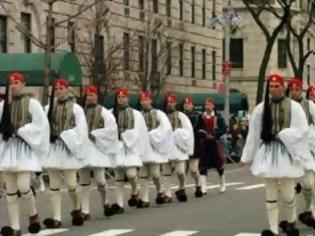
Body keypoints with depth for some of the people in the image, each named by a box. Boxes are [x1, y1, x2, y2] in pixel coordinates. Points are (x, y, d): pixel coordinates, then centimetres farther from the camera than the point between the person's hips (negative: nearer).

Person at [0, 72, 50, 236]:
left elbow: (41, 124, -8)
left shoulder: (31, 103, -2)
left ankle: (33, 214, 13)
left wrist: (21, 131, -14)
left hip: (25, 149, -4)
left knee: (23, 186, -16)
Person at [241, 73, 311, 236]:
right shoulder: (261, 108, 3)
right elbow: (253, 133, 6)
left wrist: (283, 134, -16)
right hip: (268, 153, 2)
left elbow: (302, 129, -6)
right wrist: (247, 157, 9)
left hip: (286, 153, -2)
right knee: (270, 195, 4)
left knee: (288, 195, -2)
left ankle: (291, 223, 26)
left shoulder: (294, 107, -2)